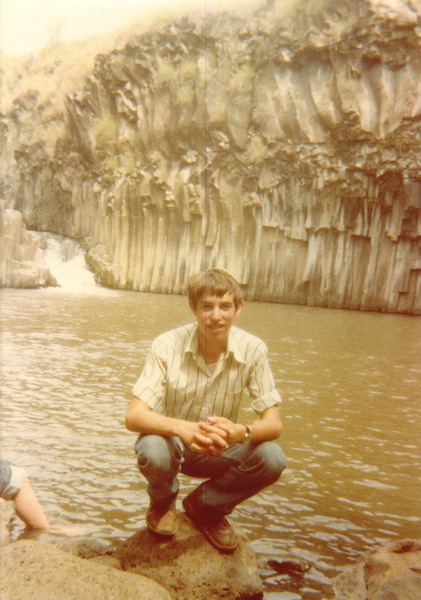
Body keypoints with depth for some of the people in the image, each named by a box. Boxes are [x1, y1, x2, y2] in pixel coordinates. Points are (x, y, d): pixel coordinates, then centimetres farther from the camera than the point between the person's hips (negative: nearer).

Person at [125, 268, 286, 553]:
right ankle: (163, 503, 5)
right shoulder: (167, 346, -21)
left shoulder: (253, 350, -17)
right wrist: (182, 428, -47)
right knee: (152, 452, -35)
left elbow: (274, 423, -19)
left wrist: (241, 432, -43)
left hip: (220, 451, 2)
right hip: (172, 441, -1)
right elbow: (134, 416, -26)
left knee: (272, 459, -24)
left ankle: (206, 506, 7)